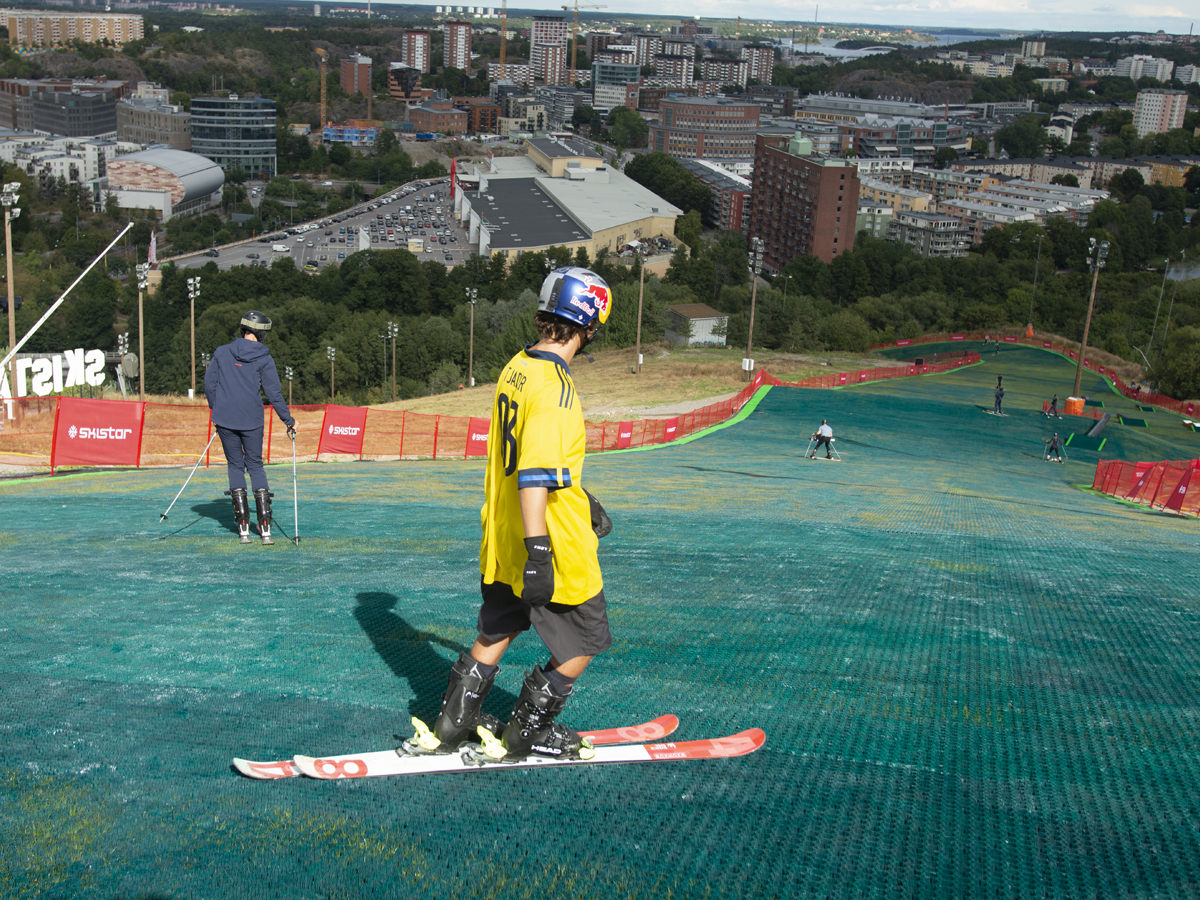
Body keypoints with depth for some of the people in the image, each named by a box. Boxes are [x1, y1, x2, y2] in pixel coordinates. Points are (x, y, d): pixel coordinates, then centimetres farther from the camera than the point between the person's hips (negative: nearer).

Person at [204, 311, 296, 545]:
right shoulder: (264, 358, -4)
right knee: (256, 466, 10)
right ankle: (265, 528, 0)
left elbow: (209, 383, 7)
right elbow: (274, 393, -5)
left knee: (235, 466, 11)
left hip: (225, 420, 1)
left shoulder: (222, 352, 2)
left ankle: (243, 529, 5)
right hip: (251, 421, -1)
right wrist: (288, 420, 4)